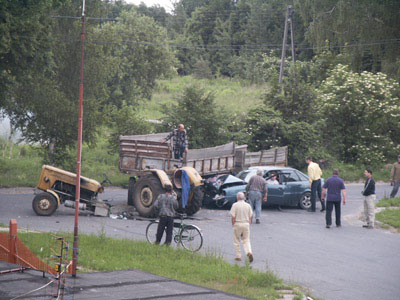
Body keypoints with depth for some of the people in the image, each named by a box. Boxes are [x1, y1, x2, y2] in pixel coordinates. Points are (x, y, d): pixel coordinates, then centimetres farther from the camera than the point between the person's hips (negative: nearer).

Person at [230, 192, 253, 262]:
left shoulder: (235, 205, -8)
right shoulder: (248, 205, 3)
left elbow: (233, 217, -11)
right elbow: (250, 217, 5)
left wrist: (233, 224, 1)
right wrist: (249, 224, 15)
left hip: (237, 224, -3)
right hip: (246, 224, 3)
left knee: (237, 241, 10)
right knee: (246, 240, 8)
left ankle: (238, 256, 11)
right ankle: (249, 252, -16)